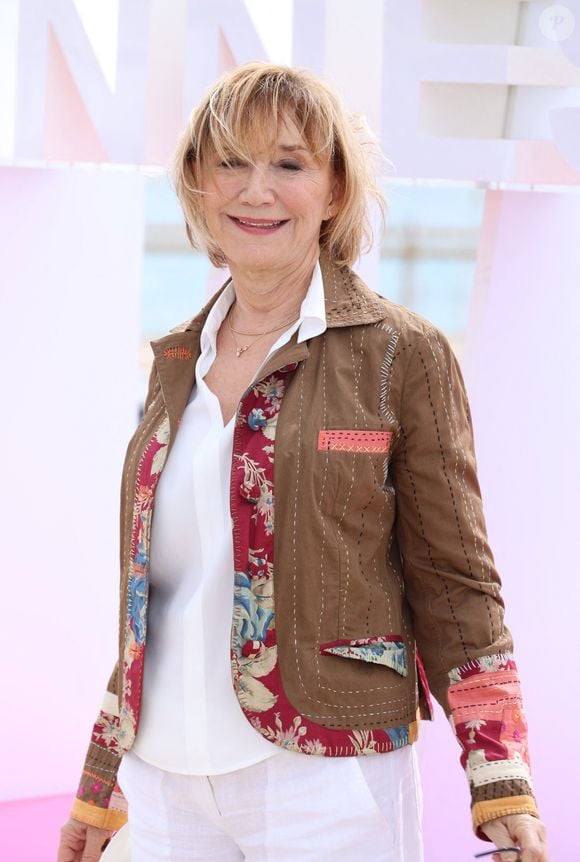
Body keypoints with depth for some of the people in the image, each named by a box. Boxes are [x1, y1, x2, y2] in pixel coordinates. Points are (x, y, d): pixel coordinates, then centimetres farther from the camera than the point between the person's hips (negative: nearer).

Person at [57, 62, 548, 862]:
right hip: (169, 787, 5)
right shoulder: (178, 360, 9)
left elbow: (455, 586, -5)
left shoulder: (404, 355, -6)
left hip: (324, 786, -4)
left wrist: (504, 798, -13)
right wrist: (99, 789, 17)